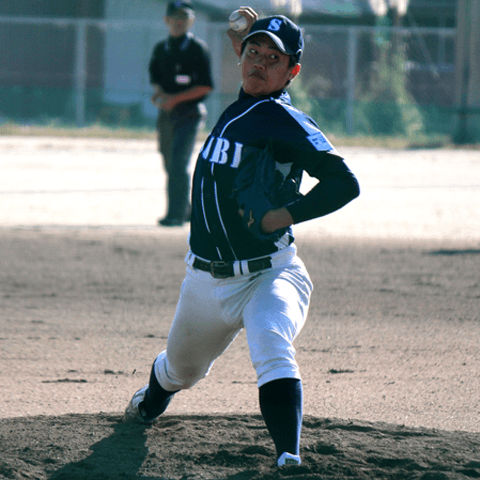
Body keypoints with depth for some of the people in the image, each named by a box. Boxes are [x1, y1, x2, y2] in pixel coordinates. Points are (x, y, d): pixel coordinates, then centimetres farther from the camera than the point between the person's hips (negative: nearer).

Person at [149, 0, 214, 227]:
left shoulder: (198, 49, -7)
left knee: (179, 161, -17)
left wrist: (175, 98, -18)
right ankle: (185, 210, 24)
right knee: (170, 164, 10)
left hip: (189, 112, -6)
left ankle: (176, 214, -17)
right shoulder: (161, 49, 12)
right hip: (166, 113, 6)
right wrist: (159, 93, -1)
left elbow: (206, 86, -11)